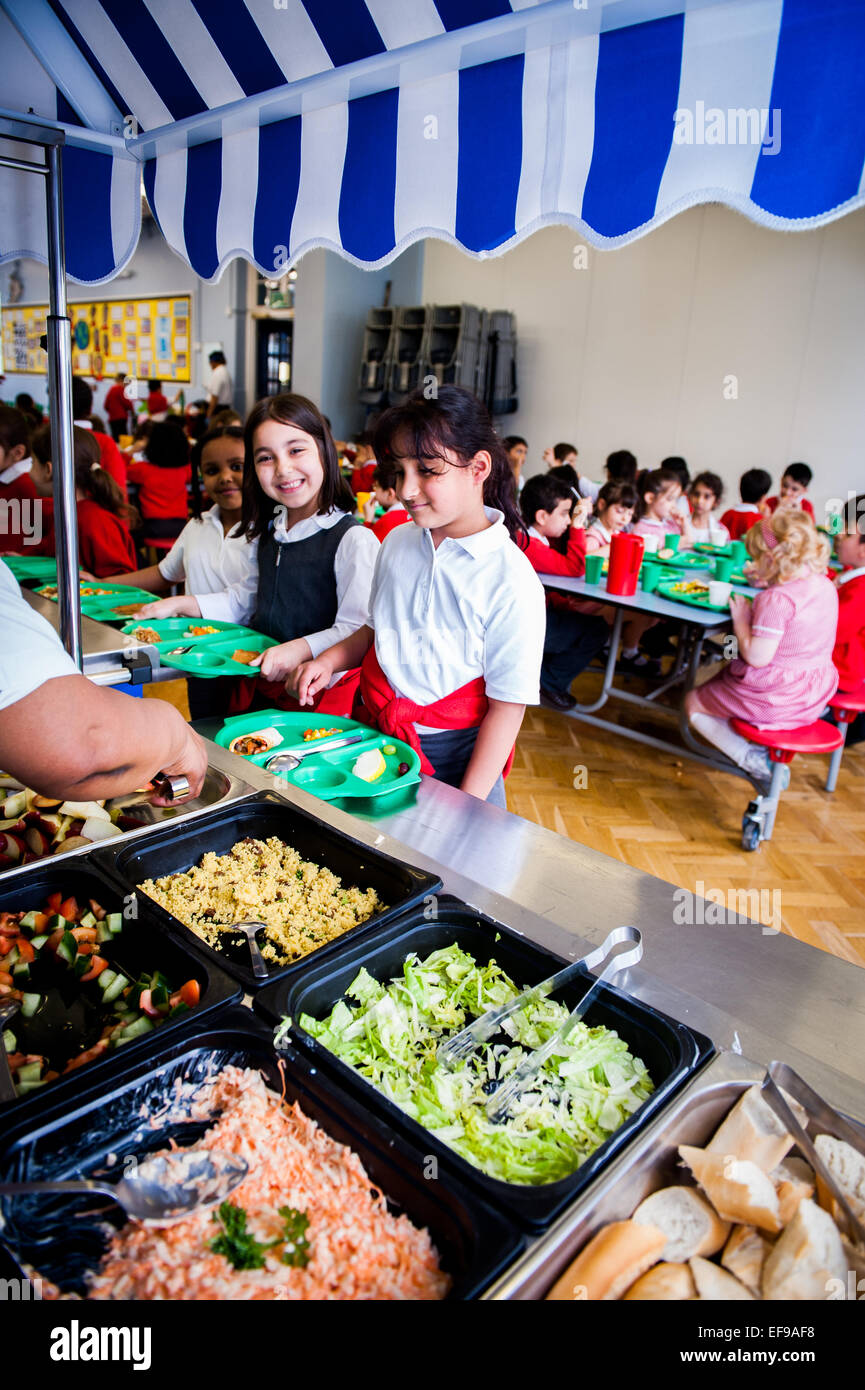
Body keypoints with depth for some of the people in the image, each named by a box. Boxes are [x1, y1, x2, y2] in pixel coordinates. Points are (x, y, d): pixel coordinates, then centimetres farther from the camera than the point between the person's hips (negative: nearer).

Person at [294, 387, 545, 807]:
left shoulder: (511, 580, -18)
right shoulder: (397, 543, 2)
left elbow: (507, 706, -15)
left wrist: (469, 804, -17)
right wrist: (330, 660, -2)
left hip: (452, 756, -5)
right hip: (373, 736, 5)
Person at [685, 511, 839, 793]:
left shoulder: (777, 599, -26)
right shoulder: (825, 585, 1)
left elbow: (757, 656, -26)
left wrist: (741, 619, -12)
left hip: (774, 699, -9)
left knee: (694, 703, 11)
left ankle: (755, 760, -4)